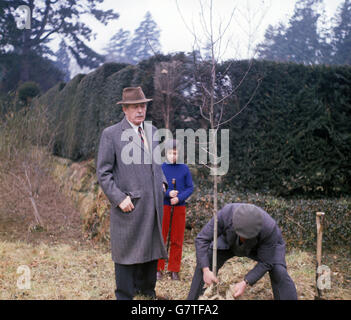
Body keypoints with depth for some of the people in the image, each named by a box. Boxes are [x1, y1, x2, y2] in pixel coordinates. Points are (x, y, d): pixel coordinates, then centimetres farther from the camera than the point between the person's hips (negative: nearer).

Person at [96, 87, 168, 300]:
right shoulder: (111, 134, -6)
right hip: (129, 205, -6)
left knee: (151, 248, 15)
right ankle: (125, 296, 16)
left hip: (154, 203, 6)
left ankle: (146, 290, 32)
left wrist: (162, 182, 11)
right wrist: (119, 198, -15)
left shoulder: (152, 131, 13)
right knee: (127, 251, 3)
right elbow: (103, 173, -7)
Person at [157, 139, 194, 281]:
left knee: (177, 240, 5)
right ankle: (158, 269, 13)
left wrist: (179, 198, -15)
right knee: (160, 238, 3)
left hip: (179, 207, 1)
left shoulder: (184, 169, 2)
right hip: (163, 207, -1)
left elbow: (190, 188, 1)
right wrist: (168, 193, -19)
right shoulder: (160, 168, 0)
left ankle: (174, 270, 14)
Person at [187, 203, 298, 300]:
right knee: (204, 261, -13)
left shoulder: (269, 228, -41)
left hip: (262, 246, -1)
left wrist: (245, 283, -38)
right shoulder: (225, 214, -40)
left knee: (278, 272, -22)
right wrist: (206, 270, -40)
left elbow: (265, 263, -30)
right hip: (231, 242, 2)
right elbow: (202, 240, -31)